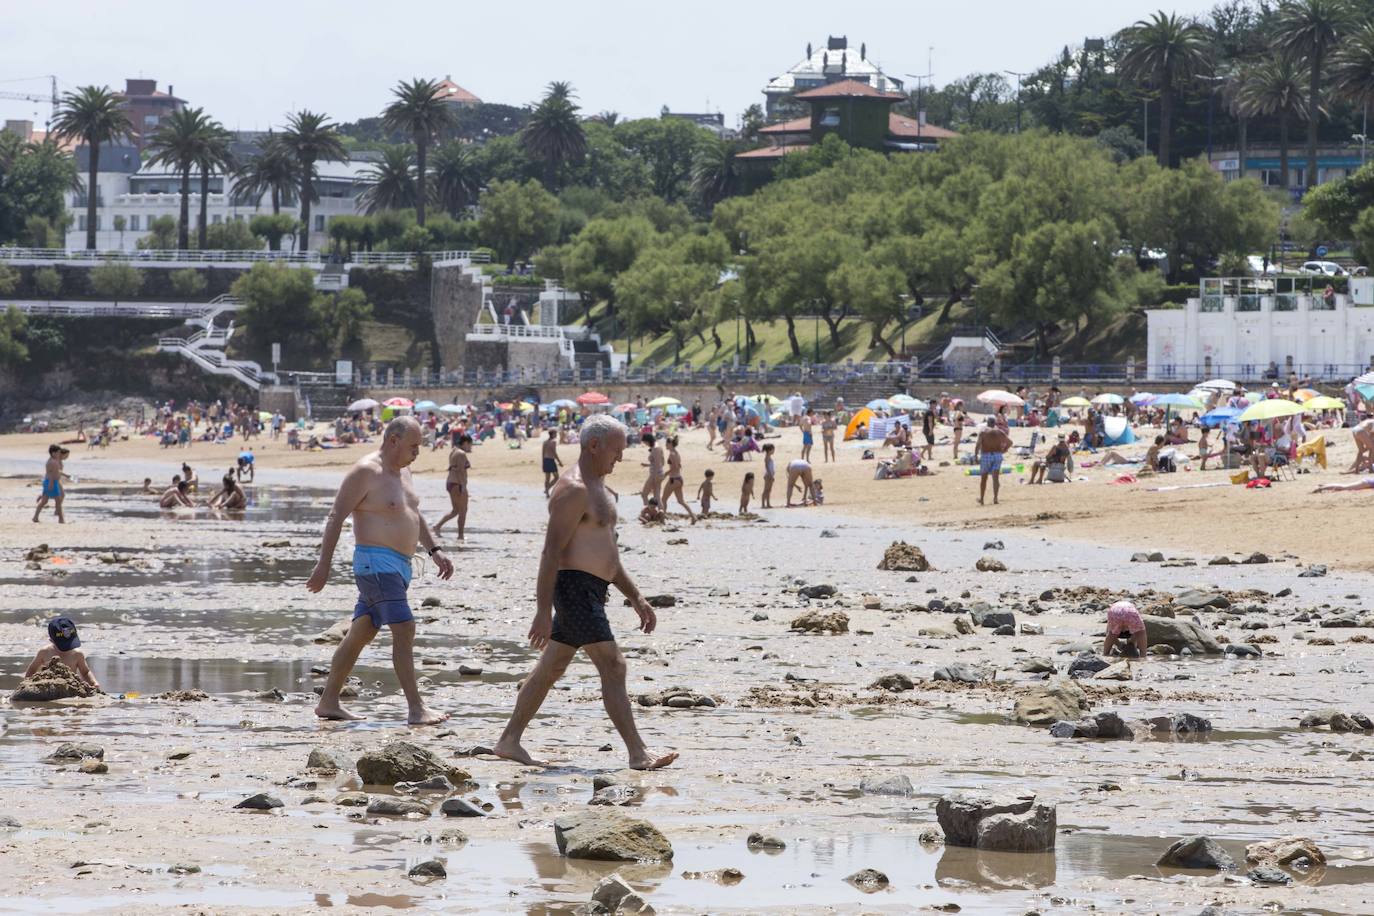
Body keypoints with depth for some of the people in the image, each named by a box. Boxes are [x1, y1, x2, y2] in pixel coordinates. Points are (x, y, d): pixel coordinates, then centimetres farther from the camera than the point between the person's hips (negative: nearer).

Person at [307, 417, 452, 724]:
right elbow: (336, 517, -14)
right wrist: (324, 564, -19)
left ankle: (328, 702, 18)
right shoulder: (365, 473, -12)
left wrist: (434, 550, 22)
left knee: (360, 634, 12)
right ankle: (416, 710, -18)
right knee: (404, 630, -15)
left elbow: (414, 515, 29)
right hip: (376, 563, -10)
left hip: (398, 566, 10)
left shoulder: (402, 471, 16)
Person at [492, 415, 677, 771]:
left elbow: (607, 553, 26)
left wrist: (636, 598, 21)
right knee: (613, 667, -13)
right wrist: (543, 611, -23)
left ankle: (509, 741, 19)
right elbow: (551, 551, -20)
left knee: (550, 668, 13)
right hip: (575, 586, -11)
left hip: (590, 591, 11)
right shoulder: (573, 489, -15)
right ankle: (638, 754, -15)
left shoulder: (596, 488, 19)